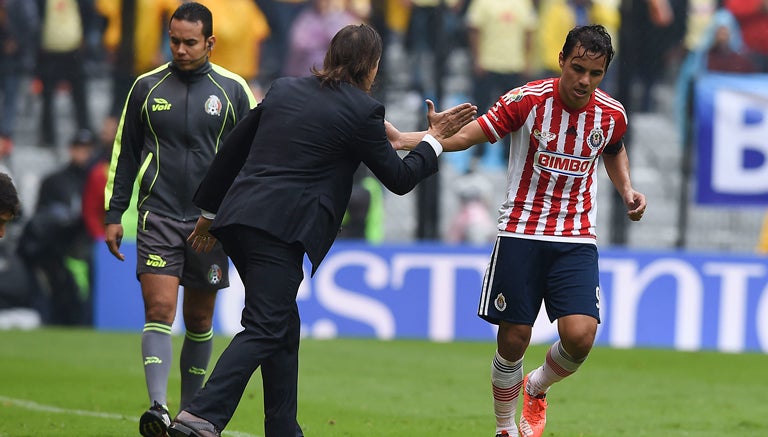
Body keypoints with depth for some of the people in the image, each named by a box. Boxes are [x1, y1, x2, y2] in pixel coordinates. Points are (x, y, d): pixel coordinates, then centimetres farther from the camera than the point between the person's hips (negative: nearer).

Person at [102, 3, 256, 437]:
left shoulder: (233, 90, 2)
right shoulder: (147, 87, 5)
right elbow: (125, 153, 11)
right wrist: (114, 215, 7)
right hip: (159, 217, -1)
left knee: (199, 320, 8)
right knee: (159, 309, -15)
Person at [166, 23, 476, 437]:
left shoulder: (285, 88, 17)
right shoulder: (362, 111, -1)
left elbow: (234, 147, 21)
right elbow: (399, 178, 7)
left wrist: (210, 211, 29)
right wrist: (435, 138, 21)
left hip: (238, 216, 8)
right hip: (281, 228, -8)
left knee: (283, 328, 17)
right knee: (264, 330, -10)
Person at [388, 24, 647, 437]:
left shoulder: (611, 115, -2)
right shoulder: (527, 100, -11)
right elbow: (466, 134, -9)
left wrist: (627, 191, 5)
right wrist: (408, 139, -23)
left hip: (577, 240, 2)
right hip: (520, 234, -2)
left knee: (579, 335, -15)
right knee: (513, 338, -1)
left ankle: (536, 387, 18)